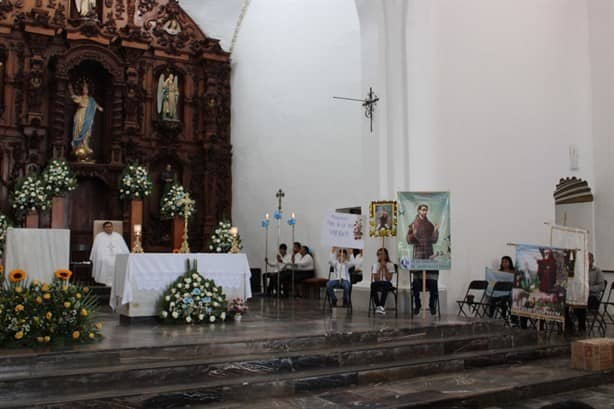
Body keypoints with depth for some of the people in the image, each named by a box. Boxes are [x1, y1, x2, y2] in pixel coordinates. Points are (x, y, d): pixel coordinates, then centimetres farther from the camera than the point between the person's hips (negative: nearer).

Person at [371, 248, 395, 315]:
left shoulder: (390, 265, 2)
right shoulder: (376, 265, 6)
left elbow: (389, 279, -8)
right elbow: (376, 279, -6)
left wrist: (385, 267, -11)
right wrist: (380, 268, -10)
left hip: (387, 284, -1)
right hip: (377, 284, 1)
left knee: (385, 285, -38)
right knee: (373, 284, -35)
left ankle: (381, 306, -43)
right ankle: (378, 306, -30)